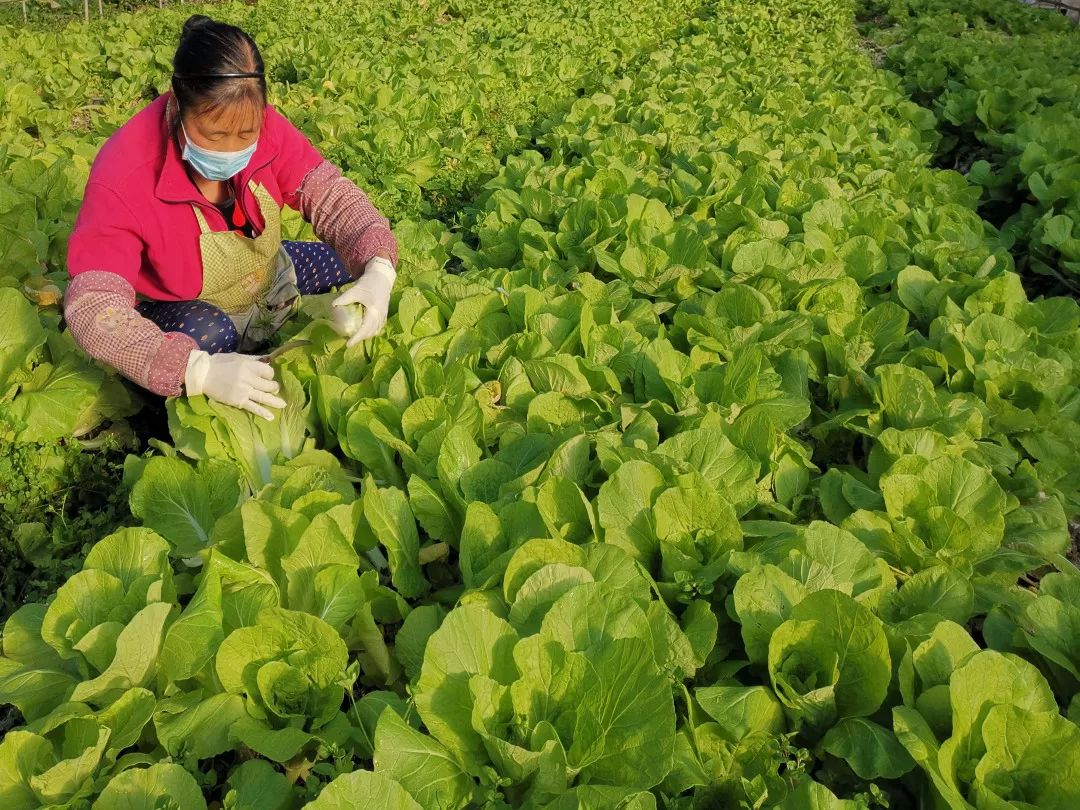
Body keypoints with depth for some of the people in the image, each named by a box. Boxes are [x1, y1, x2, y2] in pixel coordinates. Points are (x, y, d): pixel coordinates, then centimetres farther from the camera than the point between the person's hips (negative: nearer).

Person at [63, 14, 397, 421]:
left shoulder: (264, 126, -22)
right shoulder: (123, 177, -33)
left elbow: (330, 194, -18)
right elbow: (93, 306, -38)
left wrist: (379, 270, -40)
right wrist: (199, 370, -55)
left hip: (271, 279, 5)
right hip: (185, 312, -4)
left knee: (358, 260, -4)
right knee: (207, 335, -36)